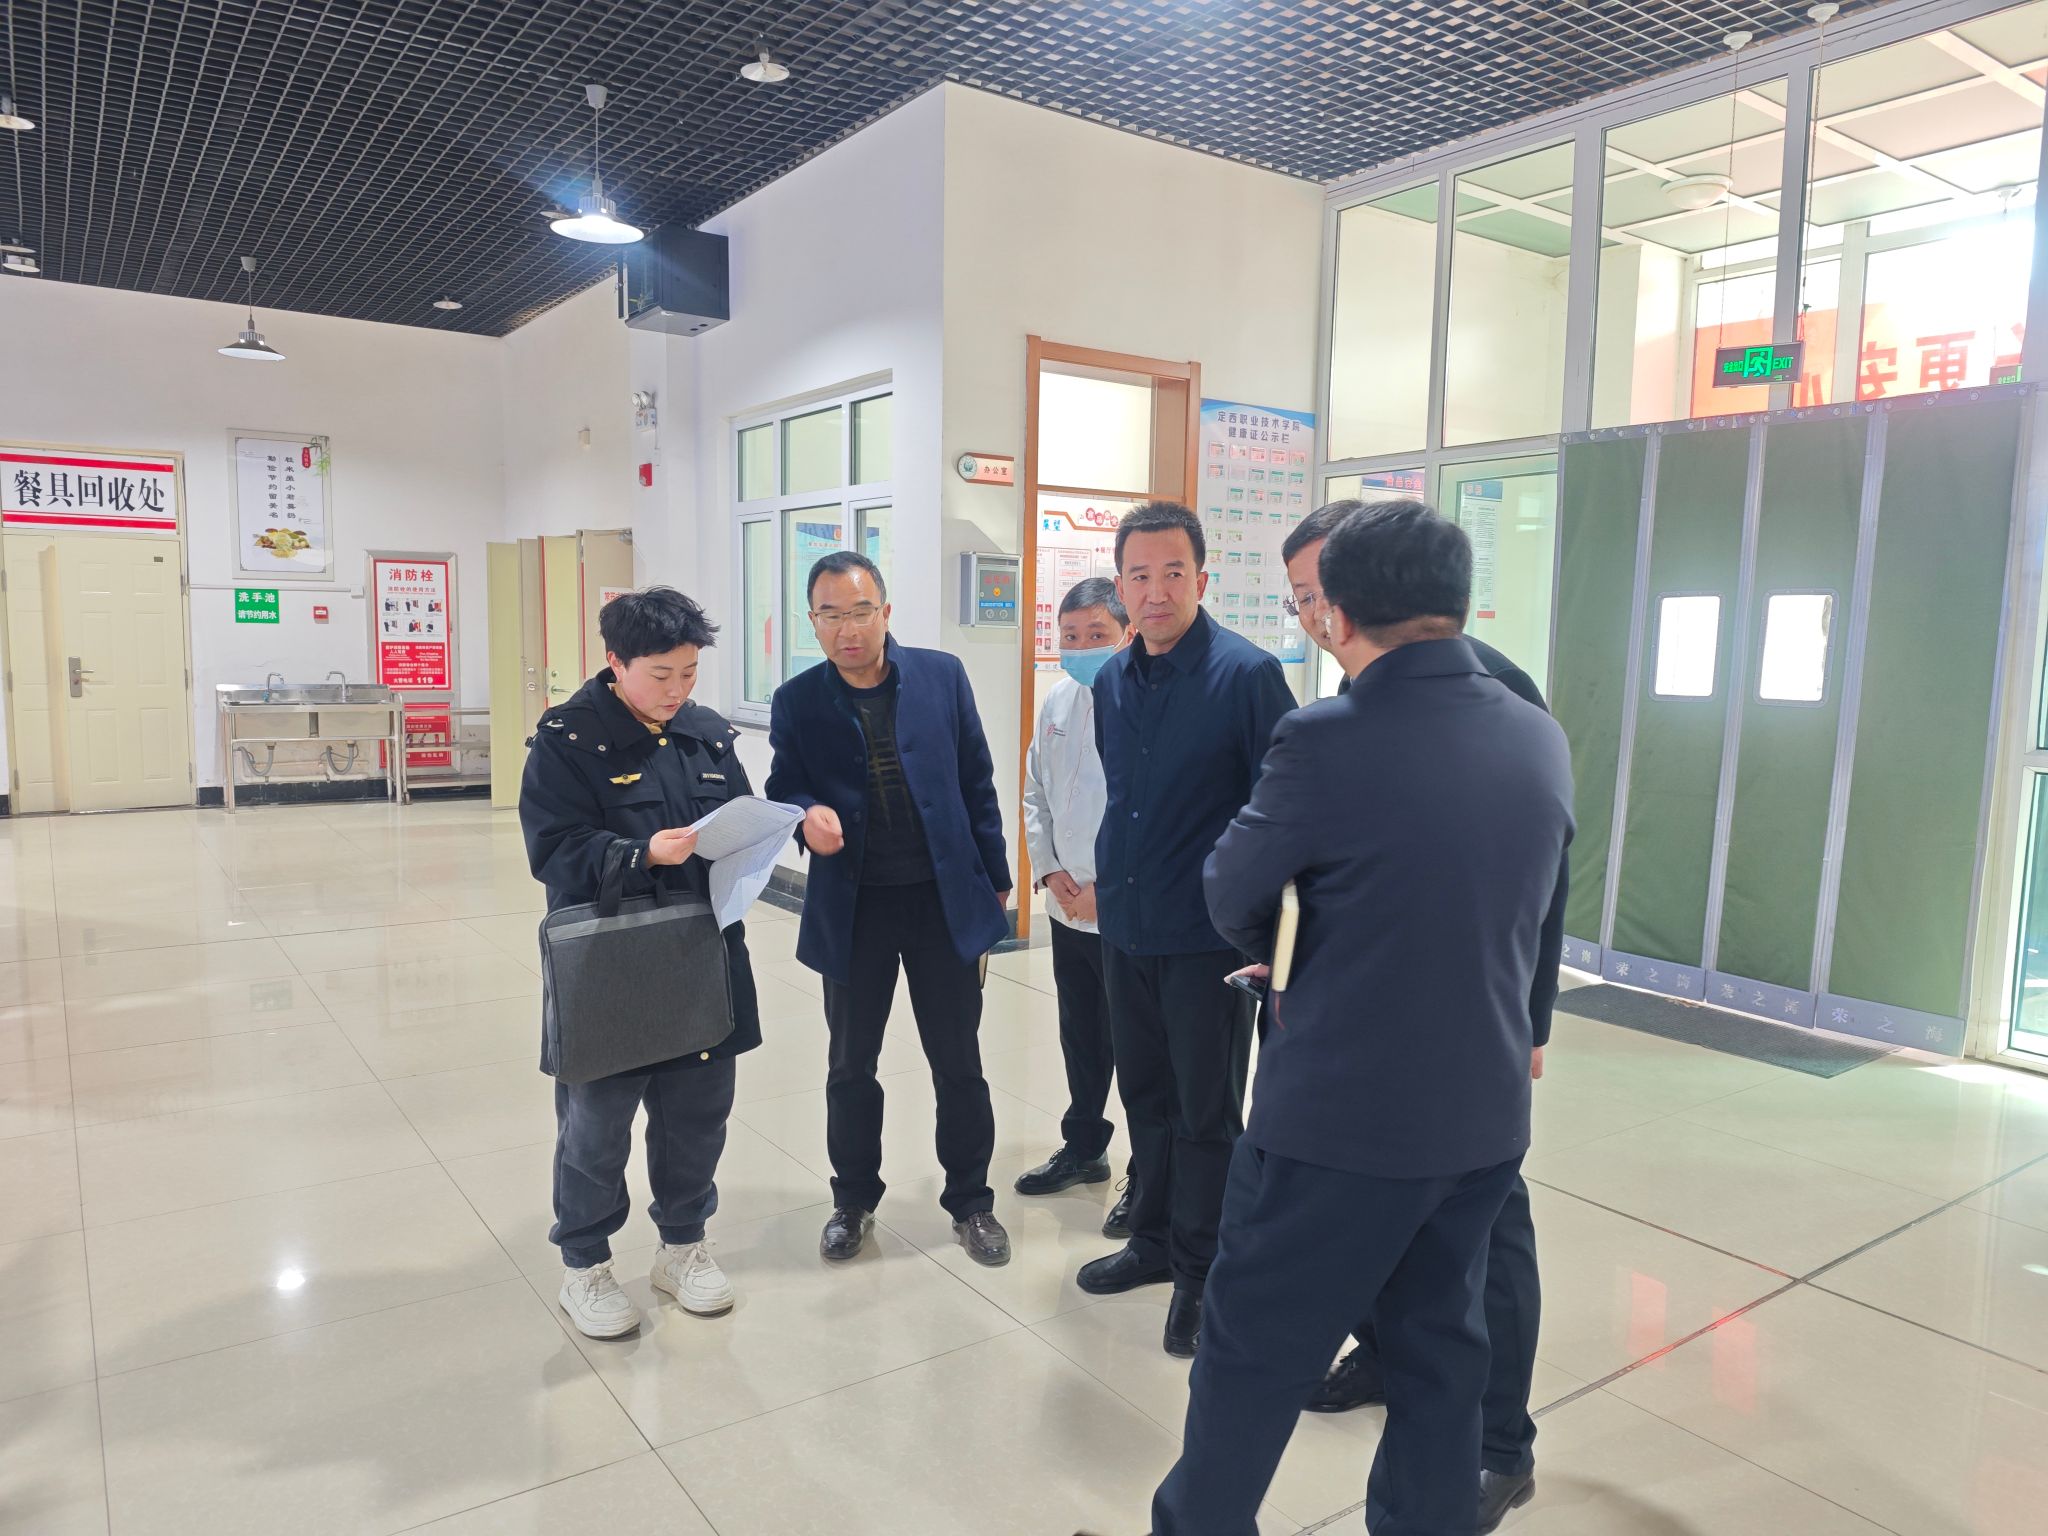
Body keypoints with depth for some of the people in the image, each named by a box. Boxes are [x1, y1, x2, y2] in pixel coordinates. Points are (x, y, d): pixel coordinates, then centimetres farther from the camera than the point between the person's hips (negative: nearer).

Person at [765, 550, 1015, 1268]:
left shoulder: (942, 675, -2)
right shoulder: (797, 701, -1)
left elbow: (977, 782, 2)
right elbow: (782, 788, 3)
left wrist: (995, 878, 3)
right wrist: (808, 813, -21)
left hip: (946, 898, 0)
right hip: (852, 906, 1)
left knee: (958, 1061, 9)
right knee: (851, 1064, 15)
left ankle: (970, 1200, 28)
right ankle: (853, 1200, 35)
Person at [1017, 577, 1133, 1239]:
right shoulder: (1060, 700, 8)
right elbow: (1035, 792, 16)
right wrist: (1050, 869, 4)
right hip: (1068, 909, 7)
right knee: (1080, 1036, 21)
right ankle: (1084, 1147, 39)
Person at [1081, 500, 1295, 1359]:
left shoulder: (1248, 674, -13)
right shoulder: (1111, 681, 6)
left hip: (1209, 935, -6)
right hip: (1127, 927, 6)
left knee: (1207, 1110, 7)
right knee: (1145, 1093, 18)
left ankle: (1201, 1273, 24)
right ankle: (1154, 1240, 36)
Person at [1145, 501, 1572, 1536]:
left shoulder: (1327, 741, -20)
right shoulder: (1544, 742, 0)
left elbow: (1232, 896, -6)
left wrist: (1270, 953, 16)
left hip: (1342, 1115, -6)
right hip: (1486, 1112, 7)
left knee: (1253, 1354, 12)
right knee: (1439, 1347, 22)